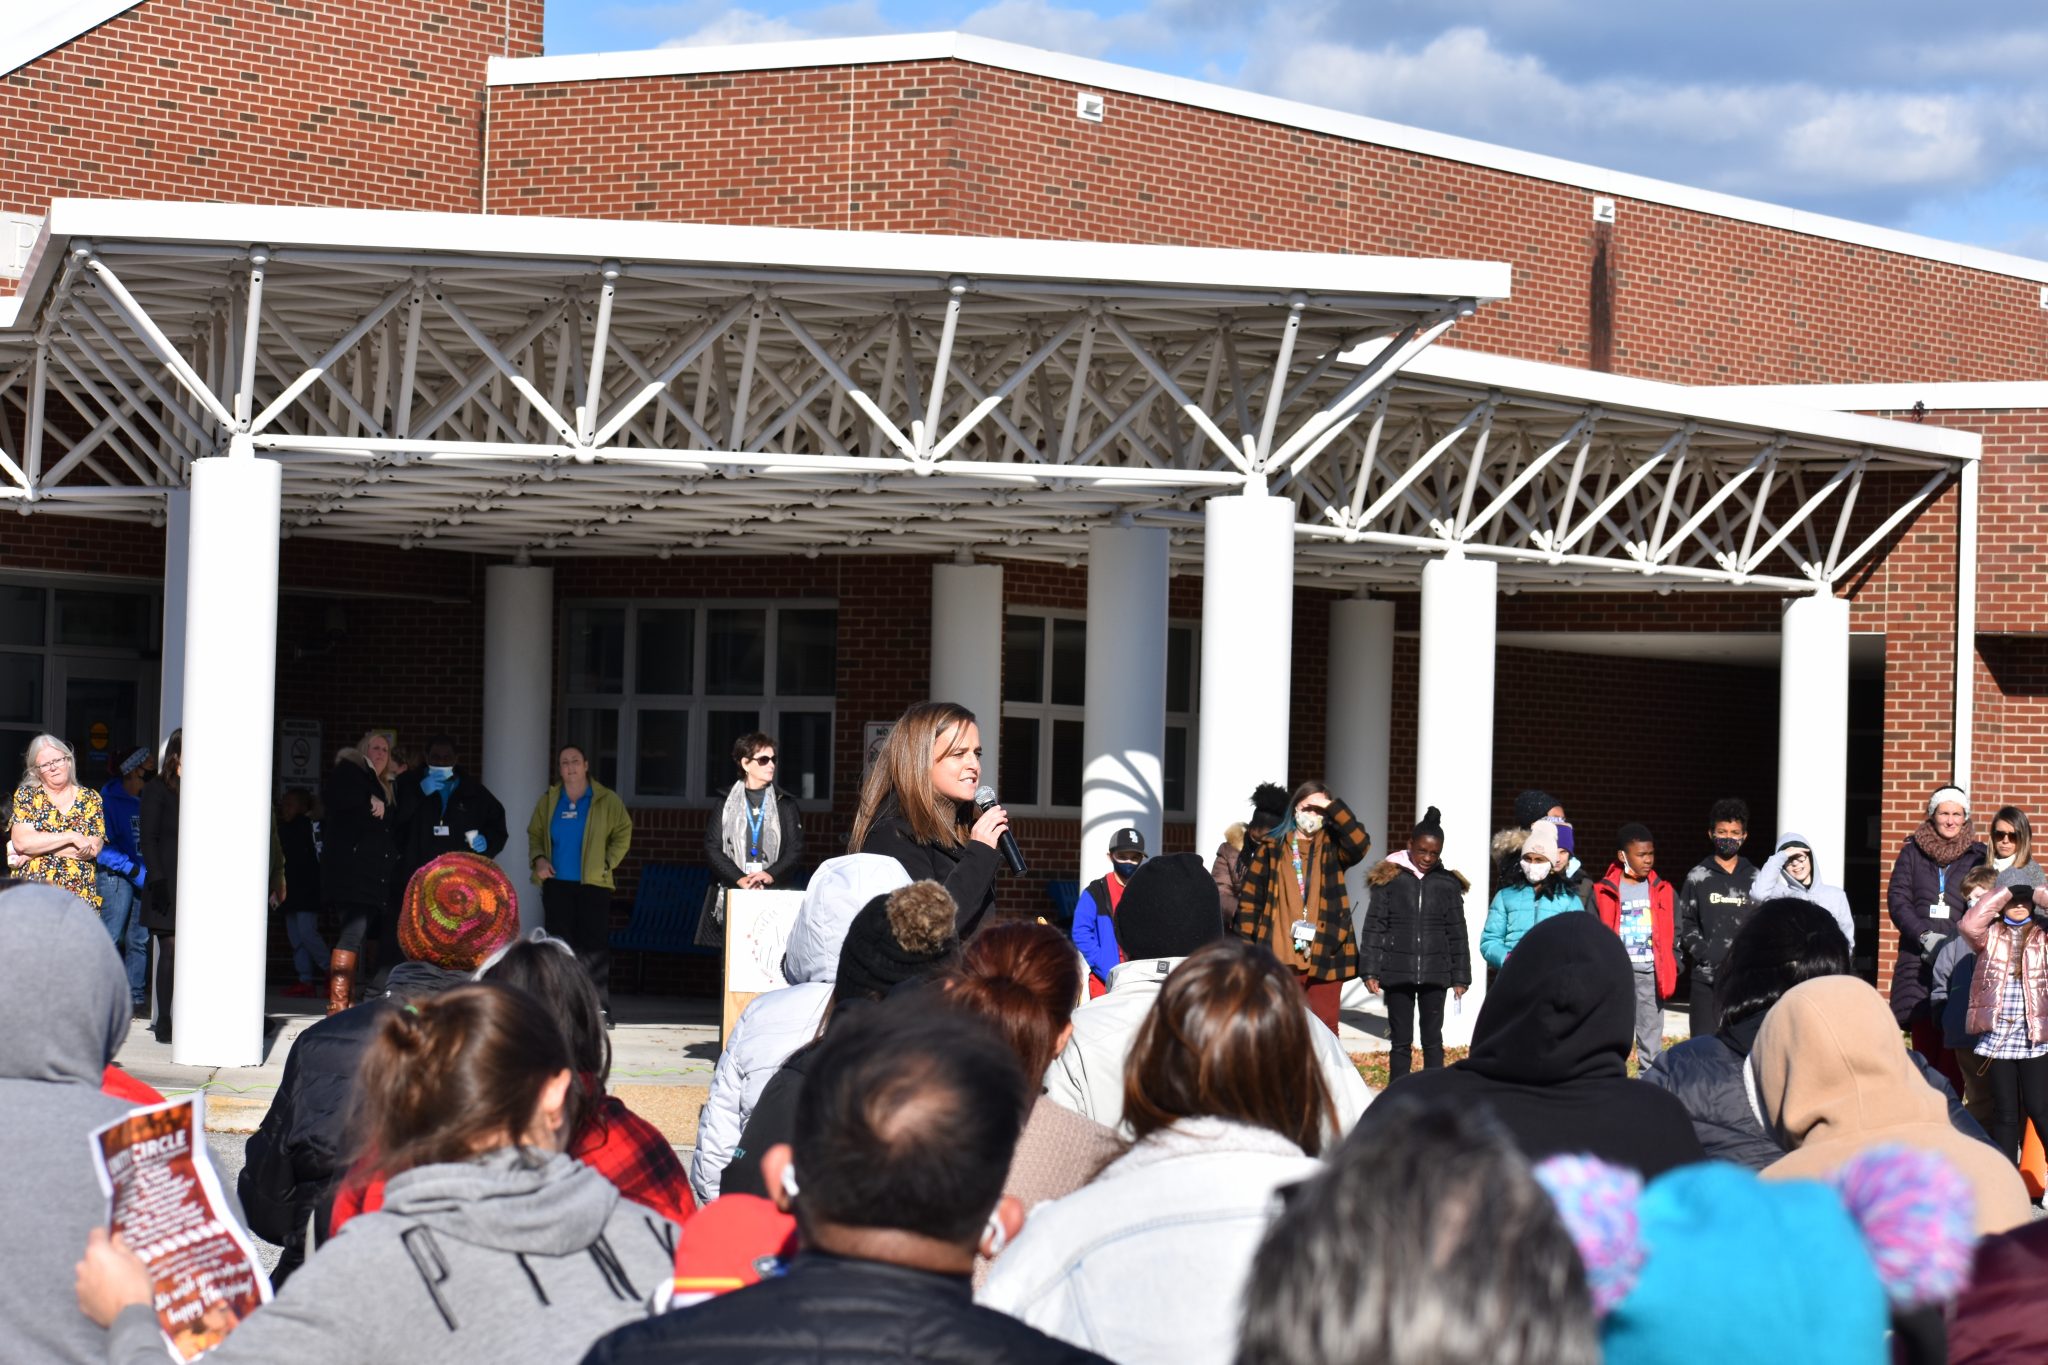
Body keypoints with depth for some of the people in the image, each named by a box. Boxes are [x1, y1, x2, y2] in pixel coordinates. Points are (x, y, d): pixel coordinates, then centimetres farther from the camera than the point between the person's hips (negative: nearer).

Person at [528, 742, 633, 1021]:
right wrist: (538, 859, 0)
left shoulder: (607, 800, 1)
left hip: (594, 883, -3)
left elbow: (623, 833, 3)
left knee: (594, 945, -6)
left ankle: (600, 1008, -5)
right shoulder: (548, 801, 10)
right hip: (557, 883, 3)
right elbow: (534, 834, 17)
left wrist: (607, 863, -7)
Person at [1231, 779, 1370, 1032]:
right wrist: (1245, 947, -2)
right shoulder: (1271, 847, 6)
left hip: (1325, 955, 1)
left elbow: (1360, 843, -13)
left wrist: (1332, 807, -12)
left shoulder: (1332, 848, 9)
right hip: (1280, 956, -1)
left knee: (1324, 1029, 3)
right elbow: (1250, 897, 4)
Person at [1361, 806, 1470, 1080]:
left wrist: (1460, 976, 5)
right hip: (1397, 973, -1)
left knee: (1433, 1040, 5)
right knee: (1401, 1042, 5)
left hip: (1434, 974, 1)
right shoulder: (1390, 880, 0)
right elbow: (1374, 927, 0)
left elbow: (1457, 933, 8)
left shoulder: (1447, 884, 4)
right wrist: (1370, 970, -6)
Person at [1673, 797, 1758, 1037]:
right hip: (1707, 975, -1)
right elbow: (1684, 922, 4)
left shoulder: (1754, 879, 10)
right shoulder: (1698, 877, 6)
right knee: (1704, 1041, -3)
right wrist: (1703, 953, -9)